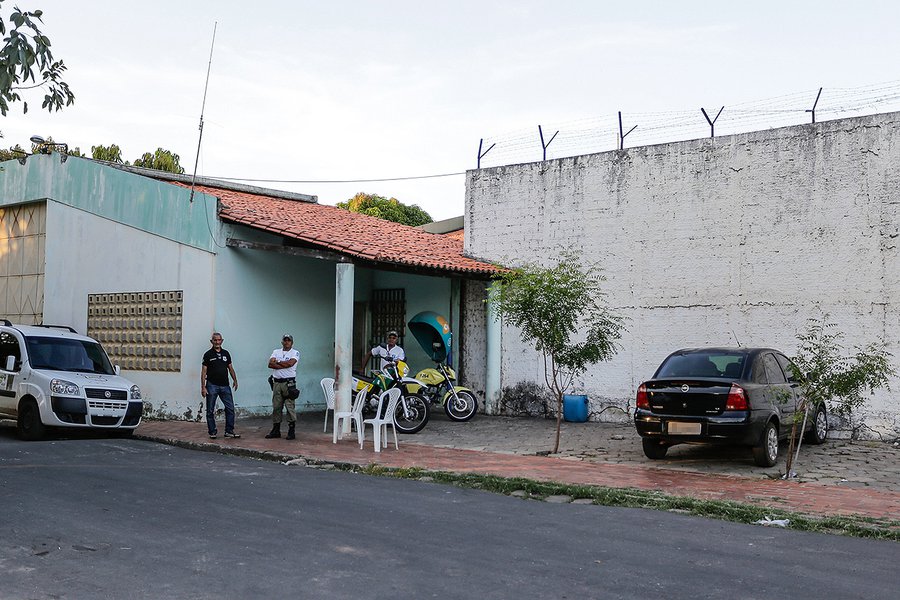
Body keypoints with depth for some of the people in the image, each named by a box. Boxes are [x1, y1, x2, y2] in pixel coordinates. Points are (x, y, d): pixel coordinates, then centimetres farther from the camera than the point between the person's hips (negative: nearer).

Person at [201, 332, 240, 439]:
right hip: (212, 385, -4)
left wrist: (235, 380, 5)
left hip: (225, 385, 4)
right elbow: (204, 371, -3)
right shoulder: (208, 354, -2)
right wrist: (203, 387, -9)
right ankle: (212, 432, 12)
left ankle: (229, 431, 7)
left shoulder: (226, 353, 11)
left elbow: (230, 368, 16)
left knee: (230, 408, 0)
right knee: (210, 411, 2)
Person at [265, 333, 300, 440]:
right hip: (277, 382, 4)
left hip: (289, 382, -4)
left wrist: (277, 362, -4)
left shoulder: (295, 353, 3)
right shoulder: (276, 351, 14)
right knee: (276, 406, 7)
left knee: (290, 406, -6)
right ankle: (276, 430, 15)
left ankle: (291, 430, -2)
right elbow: (270, 364, -3)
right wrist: (284, 365, -11)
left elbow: (290, 363, -16)